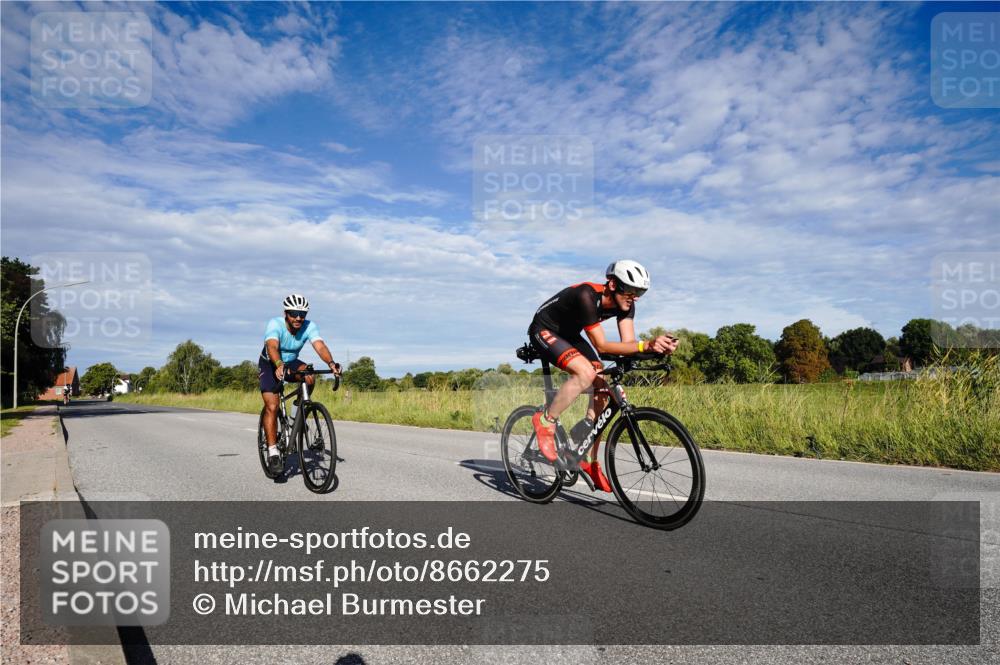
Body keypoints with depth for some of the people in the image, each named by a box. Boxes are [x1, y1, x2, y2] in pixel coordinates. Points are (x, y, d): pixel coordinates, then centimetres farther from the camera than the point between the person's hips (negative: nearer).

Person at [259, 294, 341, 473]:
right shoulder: (275, 324, -30)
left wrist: (331, 363, -57)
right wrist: (279, 365, -67)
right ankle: (272, 451, -8)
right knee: (272, 407, -15)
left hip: (291, 362, 3)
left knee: (309, 377, -30)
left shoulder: (310, 326, -22)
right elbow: (272, 346, -47)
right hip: (270, 364, -3)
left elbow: (320, 346, -37)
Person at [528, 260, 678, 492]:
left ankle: (589, 460, 5)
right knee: (586, 372, -32)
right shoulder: (587, 296, -34)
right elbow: (601, 345, -36)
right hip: (544, 331, -8)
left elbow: (628, 343, -17)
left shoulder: (625, 304, -11)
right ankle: (545, 421, -12)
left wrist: (658, 347, -37)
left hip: (569, 335, 8)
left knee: (602, 387, -5)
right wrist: (646, 346, -44)